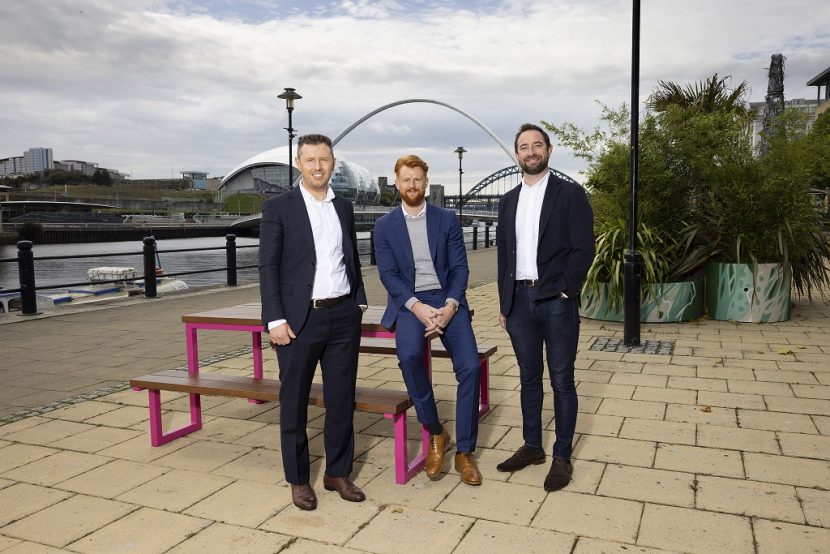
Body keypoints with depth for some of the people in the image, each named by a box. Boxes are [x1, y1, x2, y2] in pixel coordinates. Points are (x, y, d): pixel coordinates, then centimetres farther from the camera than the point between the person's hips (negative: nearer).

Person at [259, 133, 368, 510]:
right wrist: (275, 319, -12)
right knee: (294, 403, 7)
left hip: (343, 317, 4)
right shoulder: (278, 207, -3)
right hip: (299, 320, -4)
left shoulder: (344, 207, 11)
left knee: (342, 399, 11)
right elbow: (268, 267, -6)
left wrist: (360, 300, 12)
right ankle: (298, 479, 23)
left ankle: (338, 472, 27)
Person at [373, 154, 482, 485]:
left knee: (469, 366, -19)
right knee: (409, 354, -32)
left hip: (447, 300, 1)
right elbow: (387, 274, -1)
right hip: (409, 302, -1)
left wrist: (450, 306, -15)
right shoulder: (385, 226, 7)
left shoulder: (447, 219, 9)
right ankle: (435, 433, -10)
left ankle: (465, 451, -2)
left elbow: (460, 267, 3)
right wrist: (416, 307, -18)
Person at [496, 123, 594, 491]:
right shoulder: (508, 201, 13)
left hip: (556, 301, -5)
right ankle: (532, 447, 27)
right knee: (529, 379, 14)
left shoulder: (570, 194, -2)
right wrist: (504, 303, 10)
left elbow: (584, 249, -7)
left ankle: (562, 457, 15)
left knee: (561, 382, 3)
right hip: (520, 300, 5)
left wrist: (564, 293, -13)